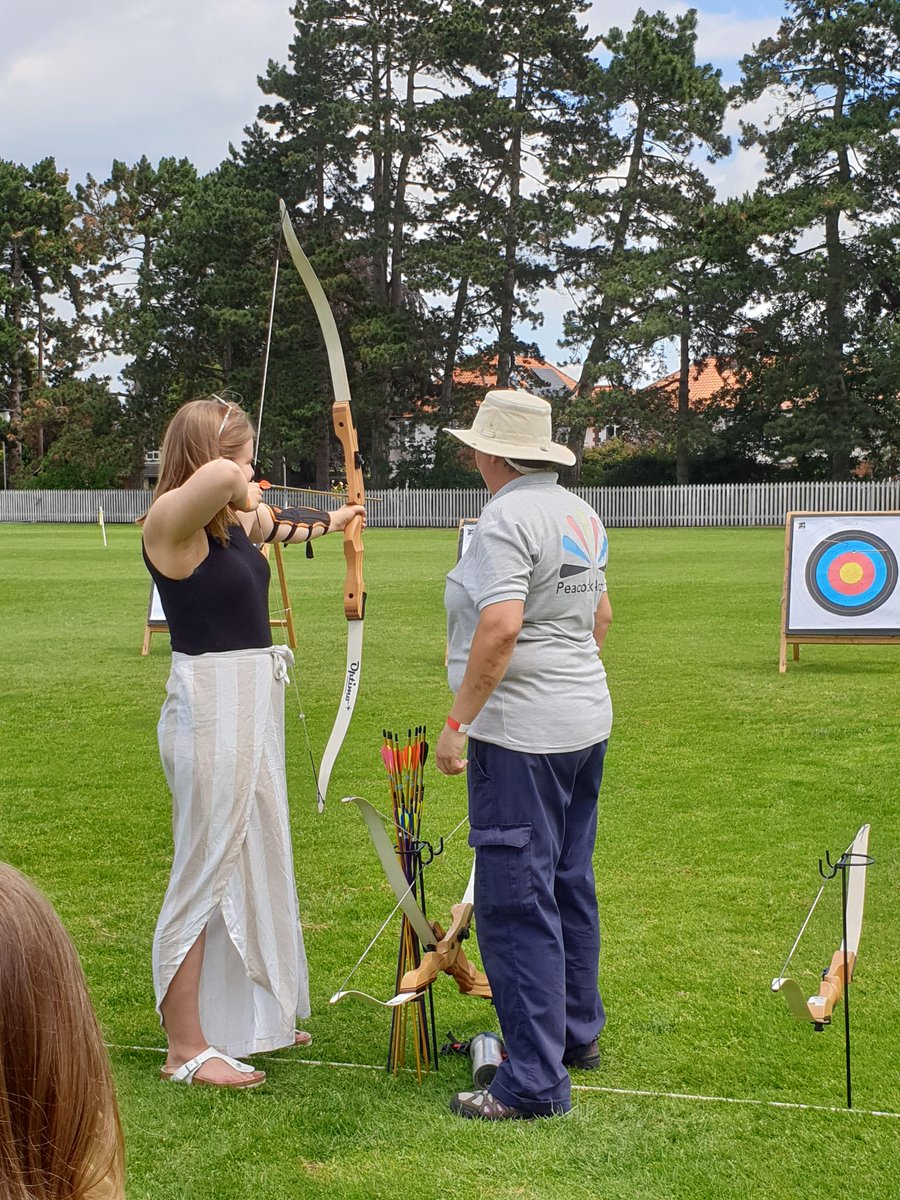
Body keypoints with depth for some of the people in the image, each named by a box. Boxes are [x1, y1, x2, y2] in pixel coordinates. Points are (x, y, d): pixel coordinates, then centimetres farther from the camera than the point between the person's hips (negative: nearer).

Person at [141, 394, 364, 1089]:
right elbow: (215, 478, -40)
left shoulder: (232, 521, 10)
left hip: (253, 705, 10)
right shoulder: (171, 521, -16)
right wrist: (239, 487, -17)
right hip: (210, 710, -10)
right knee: (205, 870, -2)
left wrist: (333, 521, 50)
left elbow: (280, 526, 34)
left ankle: (252, 1017, 36)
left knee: (254, 862, 20)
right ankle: (186, 1049, 8)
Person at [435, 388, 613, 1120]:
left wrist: (457, 720, -21)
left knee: (517, 904, -5)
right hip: (587, 722, 10)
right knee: (570, 885, 20)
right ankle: (577, 1031, 34)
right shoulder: (582, 515, 12)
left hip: (521, 736, -10)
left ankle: (535, 1081, -2)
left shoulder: (507, 519, -16)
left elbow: (500, 626, -26)